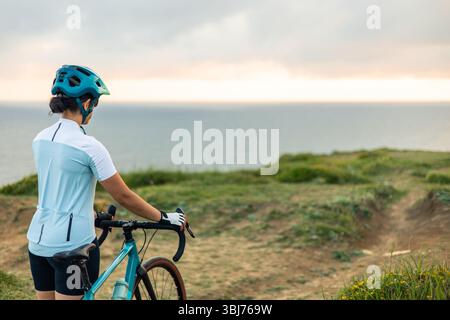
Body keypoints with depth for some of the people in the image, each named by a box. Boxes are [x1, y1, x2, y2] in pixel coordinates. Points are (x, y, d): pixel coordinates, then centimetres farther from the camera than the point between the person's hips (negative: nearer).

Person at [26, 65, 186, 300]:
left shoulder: (40, 139, 6)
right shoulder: (88, 146, -17)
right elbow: (124, 197, -12)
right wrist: (164, 218, 0)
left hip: (37, 241, 8)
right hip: (72, 244, -7)